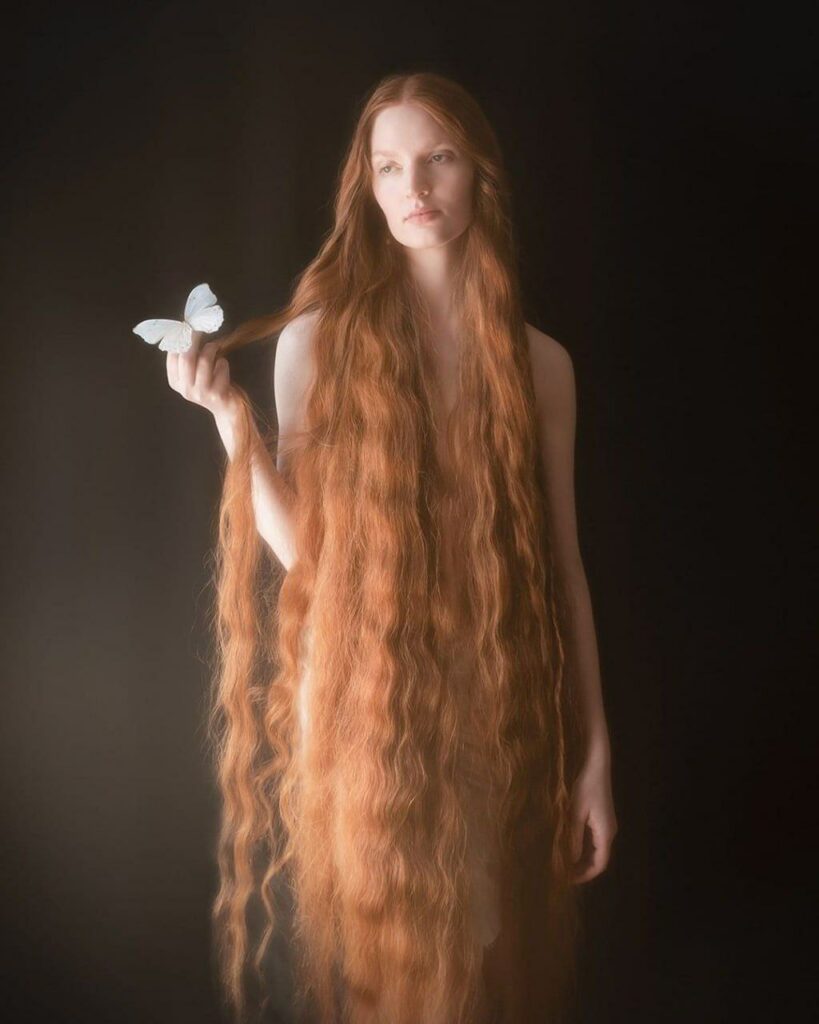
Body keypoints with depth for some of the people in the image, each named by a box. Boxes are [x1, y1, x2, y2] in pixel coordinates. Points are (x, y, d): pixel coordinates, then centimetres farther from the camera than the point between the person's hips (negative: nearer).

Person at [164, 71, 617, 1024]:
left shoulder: (538, 363, 2)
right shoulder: (319, 339, -2)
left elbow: (562, 564, 3)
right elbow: (301, 548, -4)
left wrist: (594, 751, 3)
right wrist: (230, 417, -16)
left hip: (499, 718, 2)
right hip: (366, 714, -1)